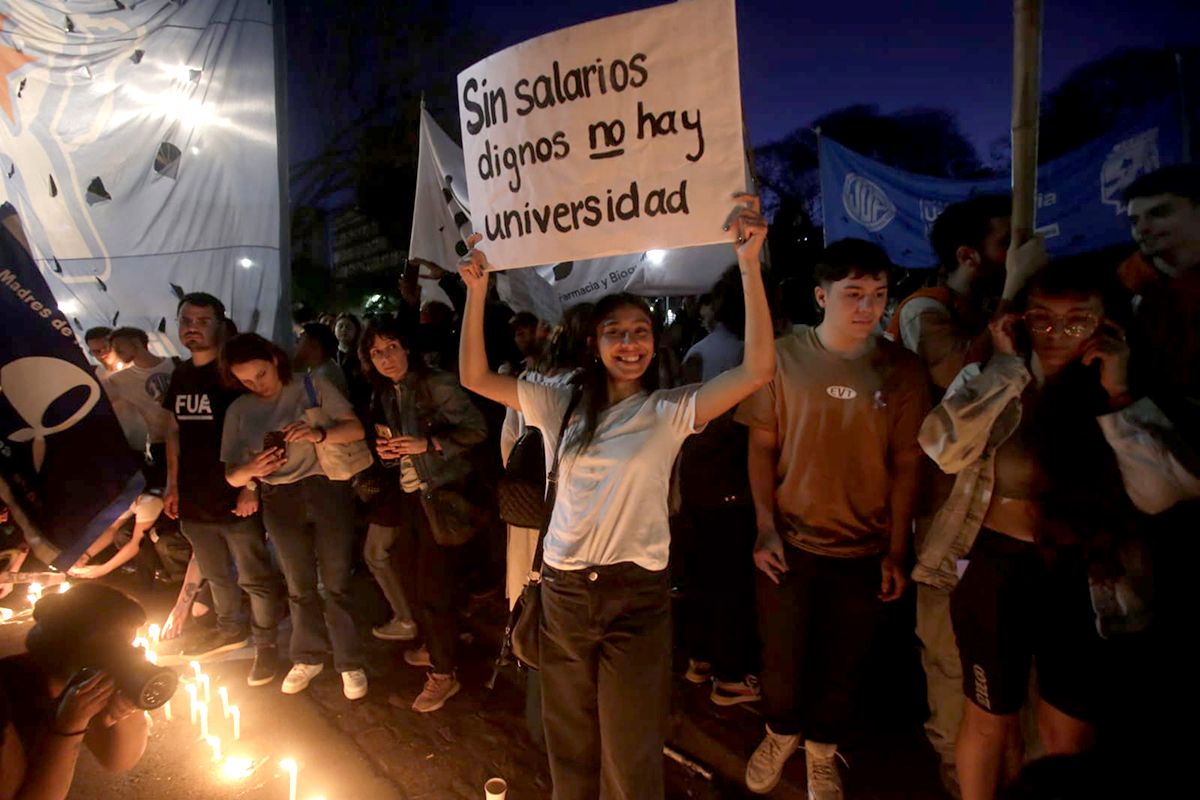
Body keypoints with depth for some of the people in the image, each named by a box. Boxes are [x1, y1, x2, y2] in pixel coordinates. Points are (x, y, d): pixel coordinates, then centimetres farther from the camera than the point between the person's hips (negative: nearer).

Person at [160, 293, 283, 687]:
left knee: (253, 577, 4)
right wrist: (173, 485, 12)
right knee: (214, 573, 22)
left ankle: (265, 644, 17)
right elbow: (174, 432, 15)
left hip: (235, 499, -7)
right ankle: (230, 628, 40)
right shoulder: (180, 376, 9)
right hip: (194, 499, 7)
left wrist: (252, 486, -19)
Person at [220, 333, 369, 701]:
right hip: (280, 504, 3)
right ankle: (308, 658, 33)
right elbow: (231, 476, 1)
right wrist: (252, 469, -22)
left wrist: (319, 433, -30)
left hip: (327, 490, -3)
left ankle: (350, 662, 16)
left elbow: (356, 429, -11)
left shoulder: (312, 386, -4)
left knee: (336, 583, 1)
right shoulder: (238, 411, 4)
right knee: (299, 585, 15)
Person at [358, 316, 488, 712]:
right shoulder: (384, 396, 10)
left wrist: (427, 444, -24)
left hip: (441, 496, -7)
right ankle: (435, 645, 40)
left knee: (433, 586, -4)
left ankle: (444, 674, 12)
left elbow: (476, 429, -16)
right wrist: (385, 451, -2)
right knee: (415, 579, 17)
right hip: (406, 496, 8)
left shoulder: (438, 384, -13)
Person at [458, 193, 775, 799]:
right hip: (564, 589, 3)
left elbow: (757, 370, -18)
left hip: (637, 592, -3)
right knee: (569, 743, 21)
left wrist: (749, 266, -24)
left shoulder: (671, 410, -6)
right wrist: (477, 290, -7)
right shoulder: (563, 406, 3)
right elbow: (475, 377, 3)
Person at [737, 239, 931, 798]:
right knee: (781, 659, 9)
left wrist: (897, 551, -1)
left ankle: (821, 751, 42)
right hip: (790, 541, -1)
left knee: (843, 666, 14)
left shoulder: (902, 370, -5)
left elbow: (907, 464, -1)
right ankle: (781, 733, 42)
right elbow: (762, 446, -2)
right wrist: (766, 527, -8)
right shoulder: (784, 356, -7)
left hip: (865, 550, 1)